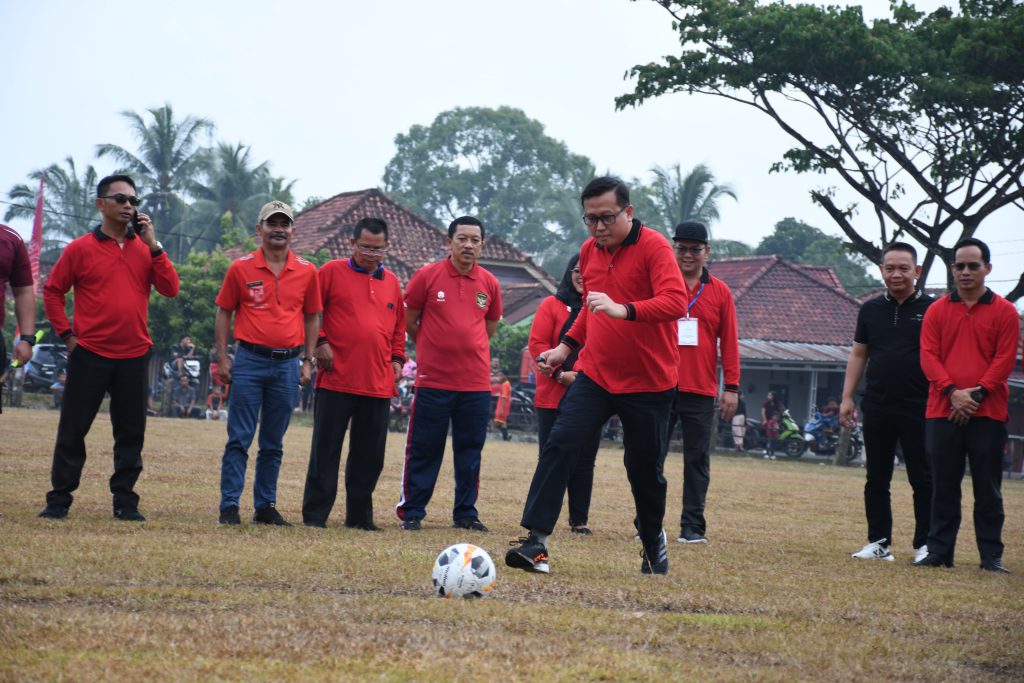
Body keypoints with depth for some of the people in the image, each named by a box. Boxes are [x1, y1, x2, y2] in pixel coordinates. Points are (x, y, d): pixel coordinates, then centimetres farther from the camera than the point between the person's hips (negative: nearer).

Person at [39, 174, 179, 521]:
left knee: (131, 432, 5)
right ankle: (59, 500, 8)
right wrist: (67, 334, -2)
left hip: (134, 356, 3)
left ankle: (125, 501, 13)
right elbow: (52, 291, 5)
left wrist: (153, 245, -9)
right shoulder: (81, 248, 0)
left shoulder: (145, 248, 7)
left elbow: (170, 288, -3)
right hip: (90, 354, -3)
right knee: (73, 429, 1)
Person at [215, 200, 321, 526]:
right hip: (250, 361, -2)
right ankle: (229, 505, -1)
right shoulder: (241, 268, 0)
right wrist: (222, 358, -1)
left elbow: (311, 317, 13)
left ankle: (266, 506, 16)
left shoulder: (307, 272, 5)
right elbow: (224, 313, 5)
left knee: (273, 443, 9)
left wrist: (307, 360, 7)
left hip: (287, 364, 2)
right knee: (239, 438, -3)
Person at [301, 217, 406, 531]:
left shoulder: (391, 282, 14)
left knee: (370, 455, 7)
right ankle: (314, 514, 3)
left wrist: (397, 358, 11)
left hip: (379, 384, 4)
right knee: (325, 450, -1)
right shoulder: (332, 272, 1)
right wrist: (320, 342, -9)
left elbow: (399, 325, 22)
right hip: (336, 379, -4)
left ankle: (359, 515, 16)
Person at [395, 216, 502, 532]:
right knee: (423, 449, 1)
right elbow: (409, 322, 5)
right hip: (433, 380, -3)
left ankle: (465, 513, 16)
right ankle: (412, 512, 9)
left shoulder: (489, 284, 5)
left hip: (476, 383, 3)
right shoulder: (427, 276, -3)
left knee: (470, 450, 7)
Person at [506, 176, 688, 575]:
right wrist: (567, 346, 15)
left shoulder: (653, 247, -14)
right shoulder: (589, 251, 7)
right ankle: (536, 542, -17)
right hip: (594, 375, 4)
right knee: (559, 445, -14)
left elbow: (676, 302, -28)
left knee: (644, 469, 7)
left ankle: (653, 541, 33)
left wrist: (624, 310, -40)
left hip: (649, 381, -4)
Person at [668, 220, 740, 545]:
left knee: (698, 461, 3)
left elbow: (729, 342, 6)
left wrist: (732, 387, 1)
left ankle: (693, 527, 7)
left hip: (701, 392, 1)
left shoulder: (720, 292, 7)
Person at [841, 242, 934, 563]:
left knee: (923, 479, 0)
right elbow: (858, 355, 14)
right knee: (876, 479, 7)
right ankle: (879, 543, 14)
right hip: (877, 407, 4)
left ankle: (925, 545, 5)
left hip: (919, 408, -4)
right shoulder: (871, 310, 10)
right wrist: (847, 397, 9)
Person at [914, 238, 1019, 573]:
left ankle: (991, 556, 5)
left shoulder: (1004, 312, 4)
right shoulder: (937, 311, 10)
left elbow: (1005, 359, -2)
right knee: (944, 486, 6)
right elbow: (928, 356, 2)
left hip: (987, 412, -2)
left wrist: (977, 393, -13)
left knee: (988, 488, 1)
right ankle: (939, 551, 12)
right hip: (942, 411, 2)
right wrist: (952, 392, -12)